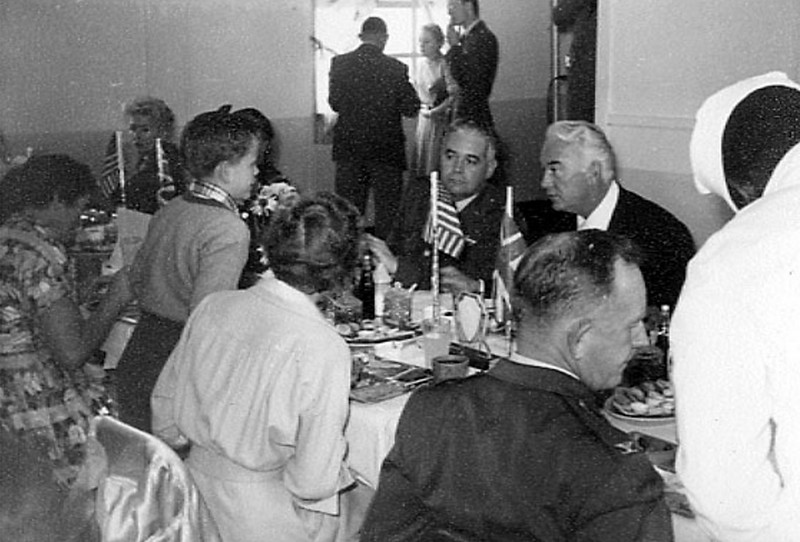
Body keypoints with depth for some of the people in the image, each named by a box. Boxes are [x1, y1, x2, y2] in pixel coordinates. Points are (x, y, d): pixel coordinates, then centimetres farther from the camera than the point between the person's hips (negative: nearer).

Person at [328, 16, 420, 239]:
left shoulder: (339, 63, -4)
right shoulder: (396, 68, -12)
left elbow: (334, 103, 4)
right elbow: (411, 108, -7)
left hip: (348, 148, 3)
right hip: (386, 147, -3)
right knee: (386, 211, 8)